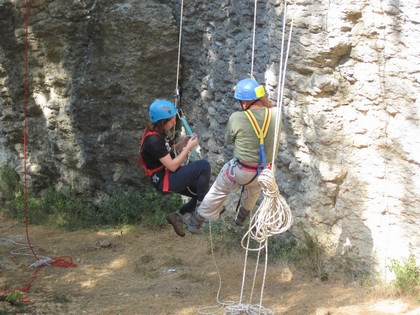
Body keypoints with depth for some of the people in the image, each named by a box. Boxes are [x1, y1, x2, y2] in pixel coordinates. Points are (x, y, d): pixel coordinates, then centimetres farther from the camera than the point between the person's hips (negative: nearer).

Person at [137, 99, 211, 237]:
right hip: (165, 181, -10)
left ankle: (178, 215, 17)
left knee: (203, 191, 10)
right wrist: (188, 147, -16)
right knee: (204, 165, -20)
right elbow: (172, 166, -23)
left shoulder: (156, 132, 5)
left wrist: (183, 142, 0)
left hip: (169, 177, 10)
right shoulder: (153, 140, -24)